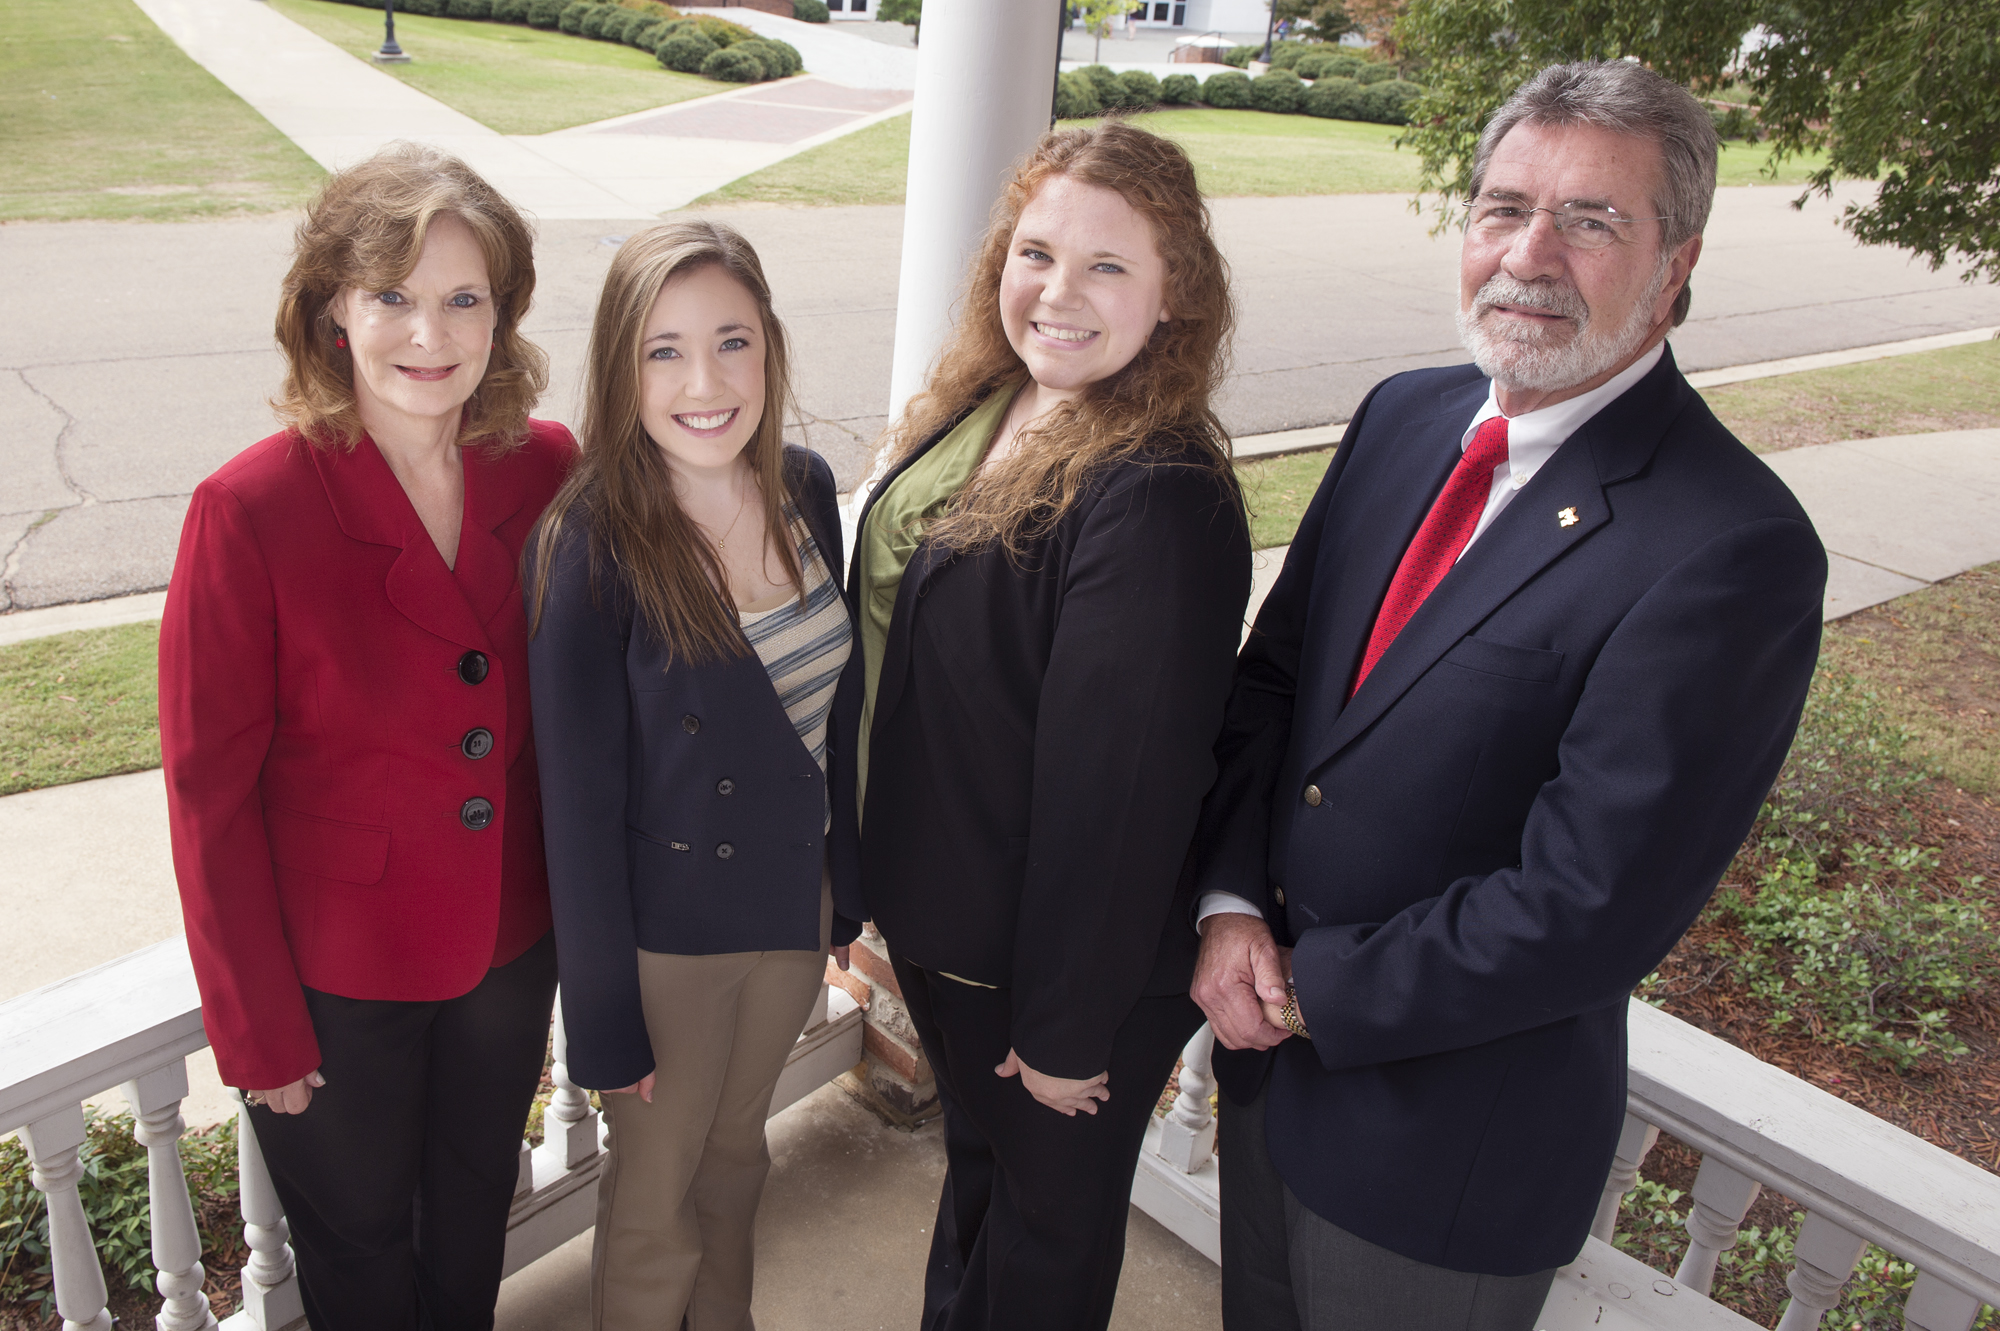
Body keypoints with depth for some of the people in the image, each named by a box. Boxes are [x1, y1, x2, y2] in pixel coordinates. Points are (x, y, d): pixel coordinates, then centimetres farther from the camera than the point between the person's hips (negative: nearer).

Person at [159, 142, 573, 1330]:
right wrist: (257, 1027, -10)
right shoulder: (250, 510, -21)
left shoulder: (549, 471, -10)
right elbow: (210, 788, -15)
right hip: (337, 974, -3)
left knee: (476, 1212, 27)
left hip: (511, 946, 3)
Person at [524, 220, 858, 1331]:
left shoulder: (806, 489, -7)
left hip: (795, 899, 5)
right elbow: (579, 802, -18)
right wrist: (605, 1020, -12)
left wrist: (848, 894, 10)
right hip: (667, 930, -5)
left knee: (737, 1154, 28)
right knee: (656, 1206, 16)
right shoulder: (591, 543, -23)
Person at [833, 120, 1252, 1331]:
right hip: (936, 912, 8)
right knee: (975, 1159, 32)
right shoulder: (976, 412, -2)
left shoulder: (1161, 499, -30)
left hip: (1065, 952, -8)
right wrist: (884, 876, 14)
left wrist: (1069, 1027, -17)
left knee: (1047, 1212, 20)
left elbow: (1123, 779, -26)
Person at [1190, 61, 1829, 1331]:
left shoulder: (1734, 549, -23)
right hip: (1271, 1038, 6)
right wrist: (1229, 903, -10)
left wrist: (1315, 991, -15)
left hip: (1445, 1138, -6)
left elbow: (1587, 908, -24)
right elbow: (1274, 671, 3)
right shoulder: (1403, 416, -1)